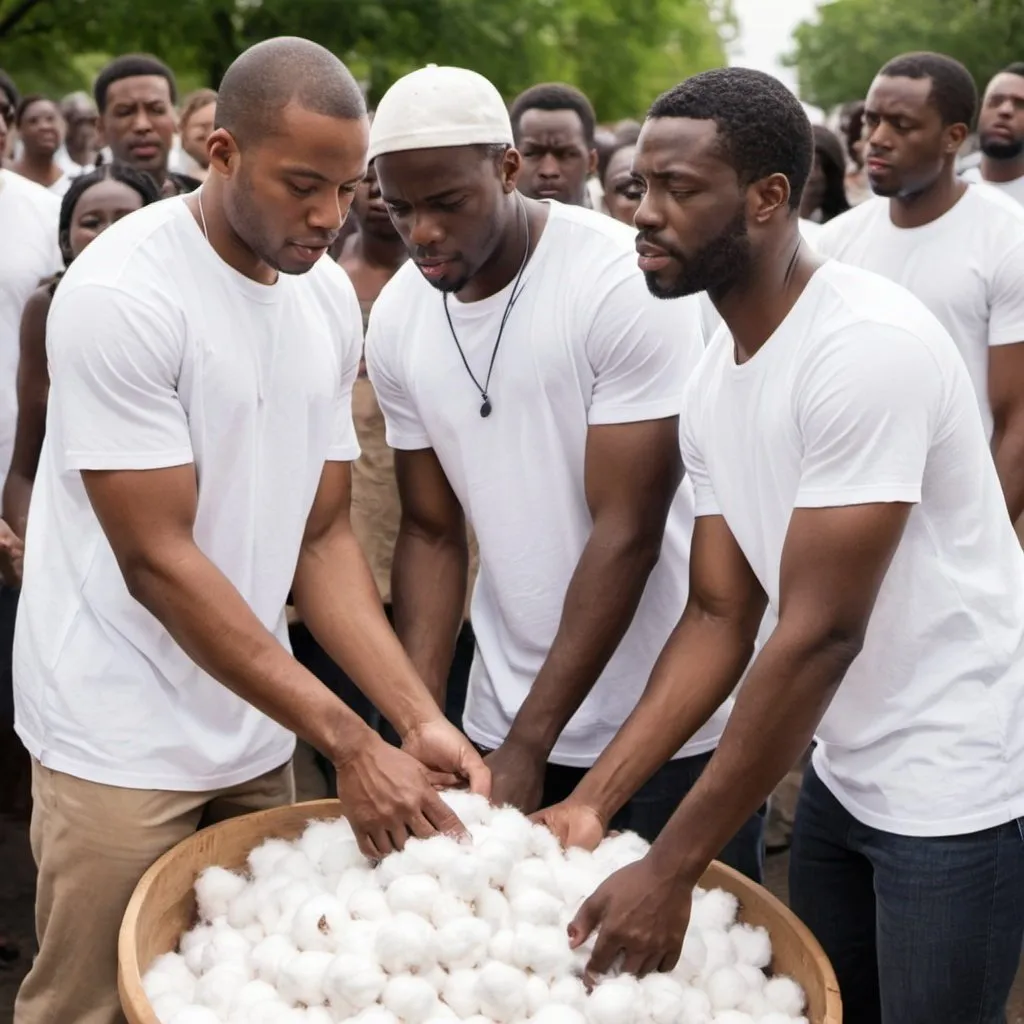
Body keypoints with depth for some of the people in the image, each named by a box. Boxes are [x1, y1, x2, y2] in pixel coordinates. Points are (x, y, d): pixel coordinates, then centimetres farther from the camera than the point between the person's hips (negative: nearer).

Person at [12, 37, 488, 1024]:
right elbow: (158, 560, -21)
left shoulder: (331, 296, 1)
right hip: (122, 744, -6)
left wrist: (420, 718, -11)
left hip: (257, 724, 6)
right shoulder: (122, 293, -19)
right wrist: (351, 746, -21)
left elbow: (322, 535, 2)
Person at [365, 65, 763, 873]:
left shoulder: (627, 283, -19)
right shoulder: (397, 319, -2)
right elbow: (431, 532, 4)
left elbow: (628, 530, -19)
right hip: (508, 708, 5)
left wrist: (527, 747, -19)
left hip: (675, 715, -4)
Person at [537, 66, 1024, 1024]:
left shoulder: (866, 345, -23)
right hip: (843, 765, 8)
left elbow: (820, 634, -26)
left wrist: (670, 869, -24)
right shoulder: (714, 378, 3)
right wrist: (592, 800, -6)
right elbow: (719, 616, 3)